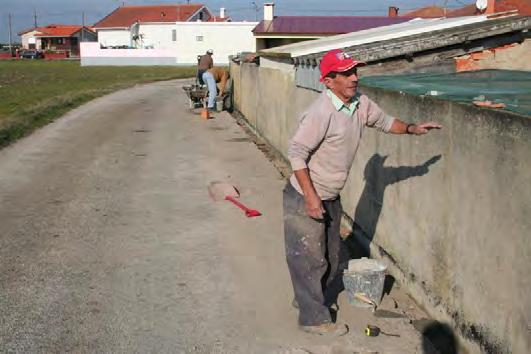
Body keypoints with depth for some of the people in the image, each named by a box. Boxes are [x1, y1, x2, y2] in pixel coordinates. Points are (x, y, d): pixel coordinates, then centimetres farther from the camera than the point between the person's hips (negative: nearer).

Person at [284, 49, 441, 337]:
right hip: (305, 198, -9)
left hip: (331, 198, 9)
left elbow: (383, 122, 17)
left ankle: (306, 298, 44)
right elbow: (296, 153, -25)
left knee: (331, 255, 22)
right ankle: (313, 317, 20)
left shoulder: (360, 104, -3)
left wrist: (412, 129, 0)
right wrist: (310, 197, -26)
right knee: (310, 258, 4)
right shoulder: (321, 111, -27)